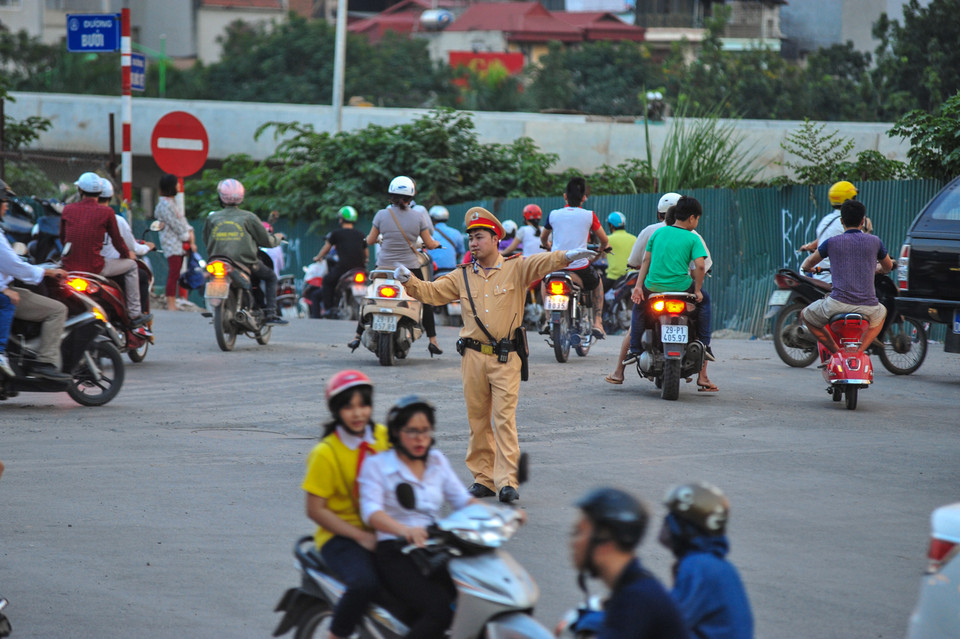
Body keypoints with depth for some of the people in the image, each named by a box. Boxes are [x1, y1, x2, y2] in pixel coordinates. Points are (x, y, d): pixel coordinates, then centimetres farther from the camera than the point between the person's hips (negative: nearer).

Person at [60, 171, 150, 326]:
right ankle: (135, 314, 18)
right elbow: (117, 240, 3)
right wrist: (128, 254, 24)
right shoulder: (106, 212, -6)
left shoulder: (68, 210, 4)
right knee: (130, 265, 18)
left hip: (69, 266, 4)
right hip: (94, 266, -4)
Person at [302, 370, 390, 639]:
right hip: (341, 534, -5)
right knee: (364, 582, -34)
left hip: (381, 530, 5)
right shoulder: (325, 453, -11)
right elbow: (316, 510, -10)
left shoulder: (383, 436, 5)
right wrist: (360, 536, -17)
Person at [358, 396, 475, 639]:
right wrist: (405, 530, -37)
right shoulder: (376, 466, -1)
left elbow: (462, 499, 13)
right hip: (396, 554, -5)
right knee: (439, 610, -30)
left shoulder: (437, 461, 17)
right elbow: (371, 512, -16)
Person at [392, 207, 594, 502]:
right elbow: (431, 292, 15)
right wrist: (408, 281, -2)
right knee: (478, 420, 7)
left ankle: (507, 481, -12)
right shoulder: (463, 276, 13)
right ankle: (483, 478, 14)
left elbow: (542, 263, -15)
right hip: (474, 356, 4)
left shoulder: (516, 268, 1)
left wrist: (565, 256, -34)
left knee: (505, 418, -10)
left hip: (506, 358, -4)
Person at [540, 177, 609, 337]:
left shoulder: (553, 215, 4)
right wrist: (601, 250, 34)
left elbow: (543, 238, 22)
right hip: (580, 267, -1)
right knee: (597, 283, 32)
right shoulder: (589, 216, -2)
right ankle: (597, 322, 19)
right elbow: (604, 239, 10)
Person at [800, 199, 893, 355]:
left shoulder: (832, 242, 3)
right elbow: (888, 267, 26)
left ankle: (836, 351, 11)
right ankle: (861, 349, 15)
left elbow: (807, 264, 18)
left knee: (805, 316, 25)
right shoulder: (874, 241, 7)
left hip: (838, 303, -2)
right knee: (882, 313, 38)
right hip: (868, 306, 2)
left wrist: (807, 267, 43)